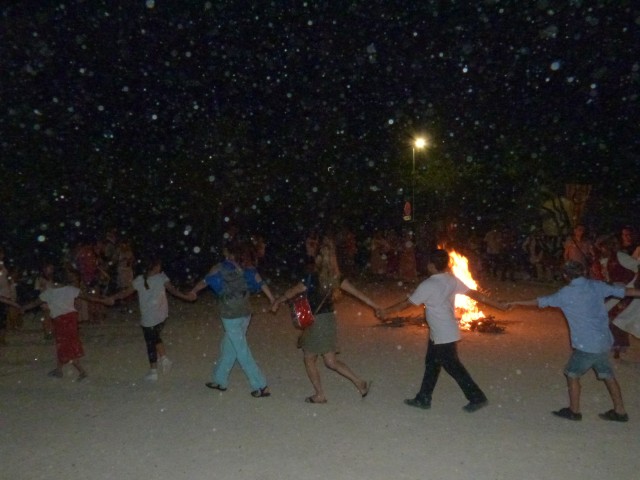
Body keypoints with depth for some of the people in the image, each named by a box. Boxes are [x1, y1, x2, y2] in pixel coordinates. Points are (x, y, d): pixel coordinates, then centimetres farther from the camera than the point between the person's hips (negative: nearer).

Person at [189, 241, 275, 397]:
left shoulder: (221, 269, -9)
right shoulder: (246, 269, 3)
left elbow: (205, 282, 6)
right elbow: (261, 284, -4)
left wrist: (193, 291, 24)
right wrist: (273, 301, -3)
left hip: (231, 316, -6)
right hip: (245, 314, 6)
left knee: (242, 352, -1)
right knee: (228, 346, 20)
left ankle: (261, 386, 0)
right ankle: (220, 380, 33)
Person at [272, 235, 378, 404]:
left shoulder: (312, 277, -19)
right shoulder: (335, 277, 1)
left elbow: (292, 292, -7)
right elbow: (357, 292, 4)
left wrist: (277, 301, 9)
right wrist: (375, 306, 12)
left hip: (317, 322, -7)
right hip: (330, 320, 7)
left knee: (309, 359, 13)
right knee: (331, 361, 15)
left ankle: (319, 395, 19)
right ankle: (360, 383, 8)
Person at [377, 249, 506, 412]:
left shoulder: (427, 286, -23)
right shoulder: (452, 280, -2)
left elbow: (406, 303, -13)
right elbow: (474, 294, 0)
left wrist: (386, 311, 0)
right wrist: (497, 305, 8)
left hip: (443, 336, -9)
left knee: (453, 367, 4)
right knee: (431, 364, 16)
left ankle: (477, 398, 15)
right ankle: (423, 399, 26)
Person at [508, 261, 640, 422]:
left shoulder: (565, 294, -7)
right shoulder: (596, 286, 3)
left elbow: (540, 302, 2)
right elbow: (623, 291, 8)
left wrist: (518, 303, 14)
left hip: (586, 345, -6)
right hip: (604, 341, 6)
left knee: (572, 374, 11)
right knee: (608, 375, 19)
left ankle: (574, 411, 20)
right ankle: (620, 411, 28)